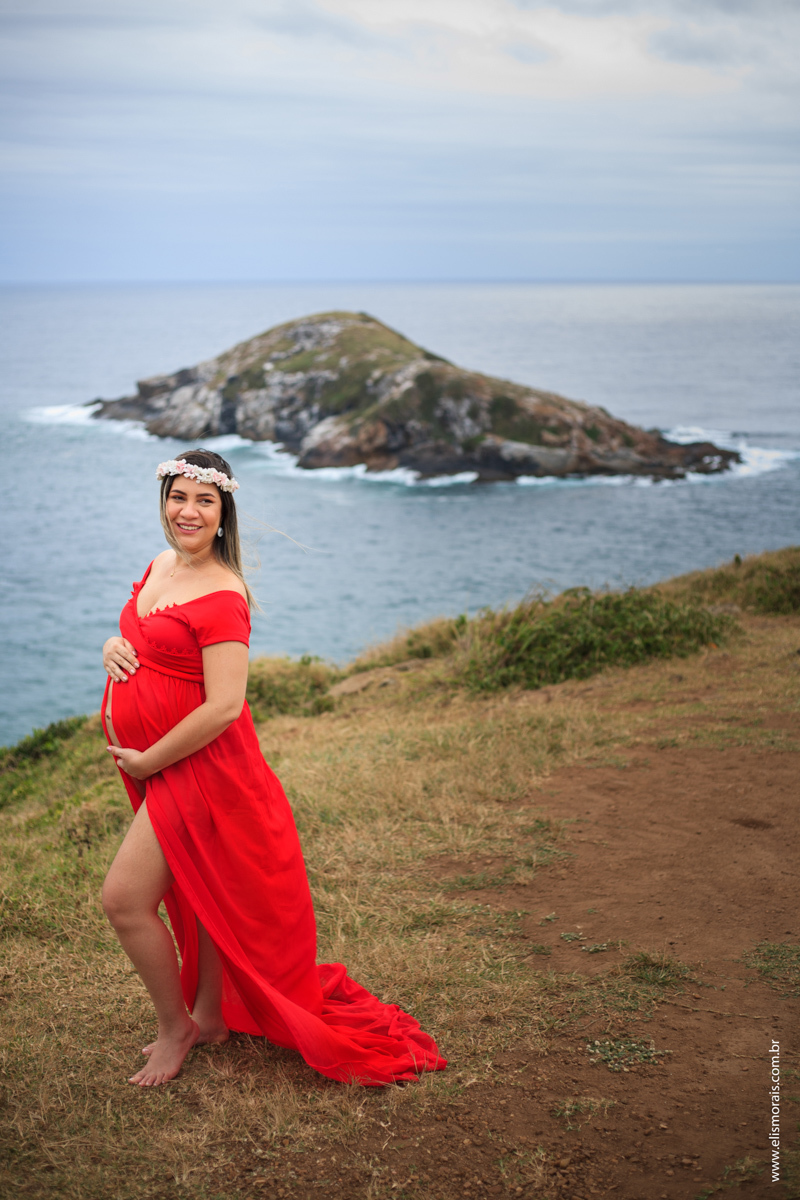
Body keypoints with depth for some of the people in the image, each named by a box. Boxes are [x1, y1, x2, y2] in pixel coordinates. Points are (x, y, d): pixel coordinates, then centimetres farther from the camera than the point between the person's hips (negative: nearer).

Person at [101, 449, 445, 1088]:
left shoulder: (222, 596, -21)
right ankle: (209, 1016, 36)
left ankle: (177, 1028, 14)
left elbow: (224, 707, -26)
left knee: (125, 898, -8)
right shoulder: (162, 566, 6)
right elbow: (144, 640, 22)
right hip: (152, 761, 8)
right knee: (196, 891, 19)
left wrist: (147, 761, -18)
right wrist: (113, 647, -2)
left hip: (197, 766, -8)